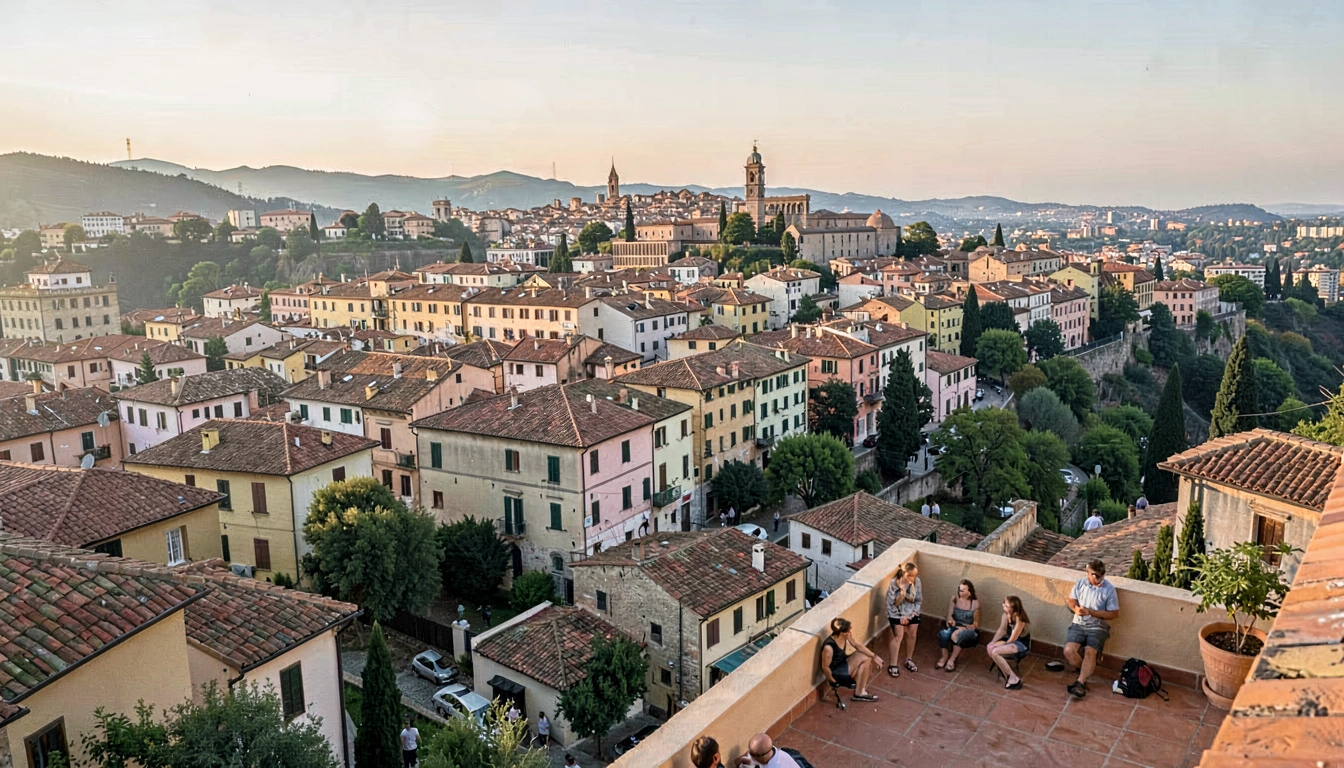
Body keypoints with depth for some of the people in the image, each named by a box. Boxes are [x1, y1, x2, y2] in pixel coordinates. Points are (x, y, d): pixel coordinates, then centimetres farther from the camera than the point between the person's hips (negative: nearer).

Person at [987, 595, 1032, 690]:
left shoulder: (1020, 618, -29)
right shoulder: (1006, 613, -7)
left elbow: (1013, 638, -22)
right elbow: (1002, 629, 1)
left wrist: (1000, 645, -8)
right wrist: (993, 642, -9)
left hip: (1022, 643, -8)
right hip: (1009, 639, 8)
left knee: (995, 652, -24)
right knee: (989, 647, -12)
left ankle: (1014, 679, -9)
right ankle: (1007, 673, 2)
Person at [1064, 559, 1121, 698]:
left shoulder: (1109, 589, -8)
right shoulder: (1080, 583, 4)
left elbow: (1114, 614, -8)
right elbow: (1071, 601, 12)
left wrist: (1090, 612, -17)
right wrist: (1076, 608, -13)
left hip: (1098, 627, -3)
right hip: (1078, 625, 3)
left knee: (1090, 652, -31)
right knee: (1068, 651, -20)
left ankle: (1080, 682, -25)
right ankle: (1086, 671, 8)